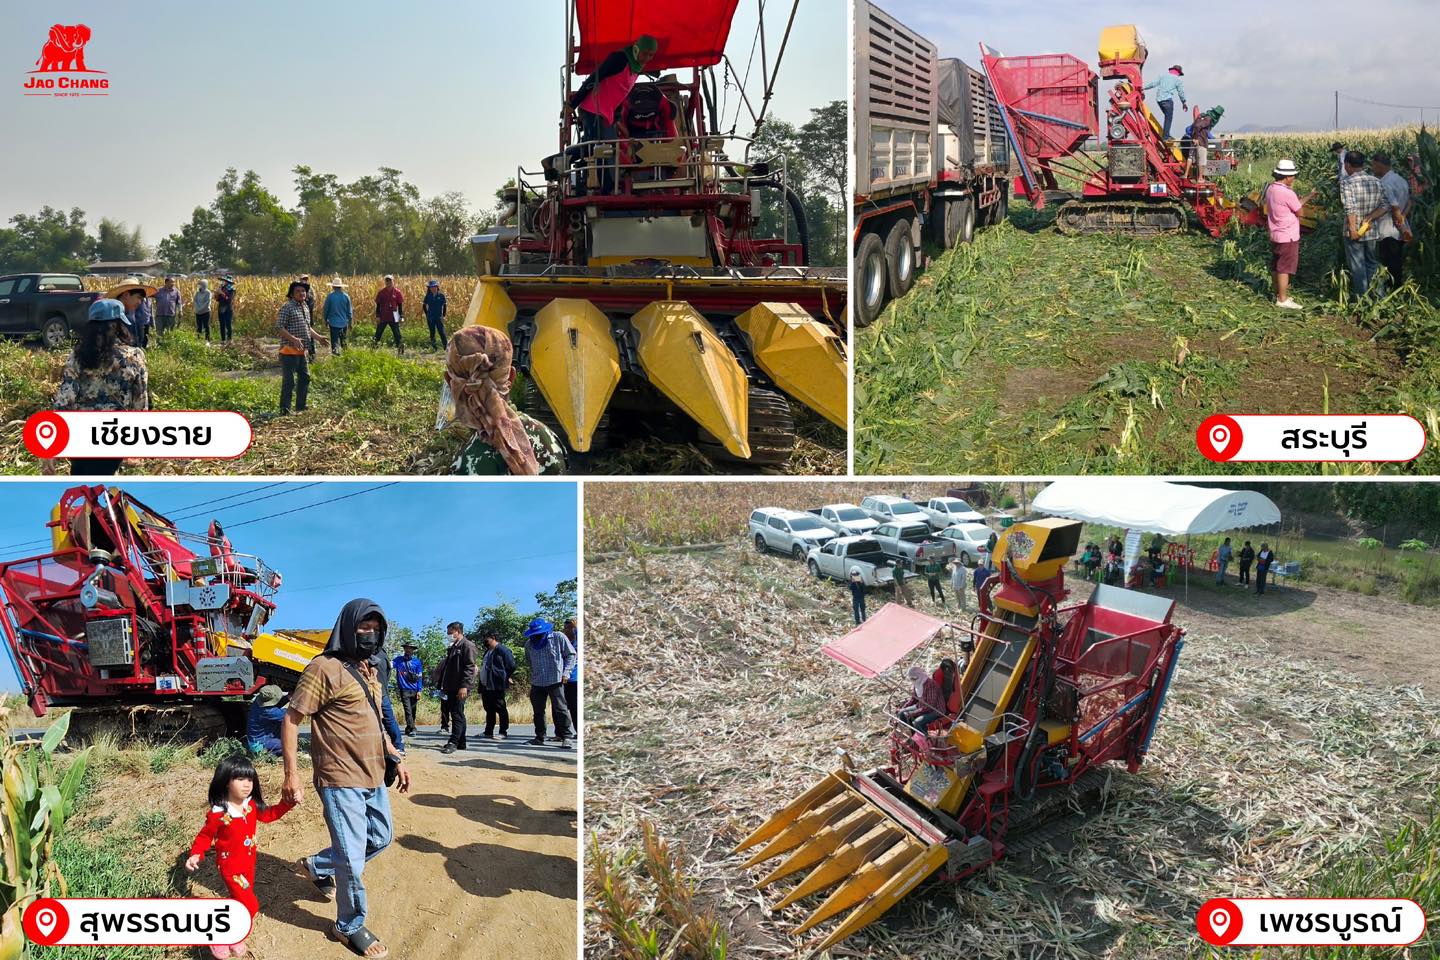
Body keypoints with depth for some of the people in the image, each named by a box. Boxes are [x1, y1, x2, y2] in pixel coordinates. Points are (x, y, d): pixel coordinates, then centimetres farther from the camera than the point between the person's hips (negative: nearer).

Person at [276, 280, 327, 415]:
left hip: (302, 351, 9)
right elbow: (279, 327, -17)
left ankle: (300, 407, 28)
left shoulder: (306, 308, 16)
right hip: (289, 351, -9)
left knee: (305, 378, 16)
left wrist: (318, 337, 15)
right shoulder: (287, 307, -10)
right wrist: (293, 339, -27)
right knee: (289, 381, -7)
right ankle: (285, 410, -2)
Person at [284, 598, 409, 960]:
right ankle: (350, 927, 18)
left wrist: (396, 758, 17)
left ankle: (317, 867, 40)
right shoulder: (325, 668, -15)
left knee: (381, 838, 21)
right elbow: (291, 721, -15)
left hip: (373, 777, 9)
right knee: (353, 855, -1)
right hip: (341, 780, -9)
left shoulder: (369, 671, 12)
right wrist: (292, 775, -18)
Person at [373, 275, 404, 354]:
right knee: (378, 333, 4)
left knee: (397, 334, 1)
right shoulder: (381, 292, 2)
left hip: (394, 317, -1)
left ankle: (400, 350, 5)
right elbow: (378, 305, 5)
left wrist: (401, 316, 0)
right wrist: (377, 316, -1)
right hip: (383, 317, 1)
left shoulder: (397, 292, 0)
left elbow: (400, 305, 4)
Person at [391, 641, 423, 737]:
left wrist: (419, 690, -3)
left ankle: (408, 728, 22)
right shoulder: (399, 660, 6)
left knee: (413, 710, 8)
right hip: (404, 689, -2)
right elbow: (390, 665, -10)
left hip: (414, 690, 2)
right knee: (408, 710, -10)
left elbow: (419, 677, 4)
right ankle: (412, 729, -12)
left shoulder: (417, 661, 5)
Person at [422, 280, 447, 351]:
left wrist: (443, 316, -1)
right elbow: (424, 305, 12)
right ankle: (434, 347, 12)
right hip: (430, 318, 2)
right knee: (432, 333, 6)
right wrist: (427, 314, 6)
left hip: (439, 317, -2)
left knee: (442, 332, -8)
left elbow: (444, 306, 4)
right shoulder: (428, 296, 1)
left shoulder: (441, 296, -4)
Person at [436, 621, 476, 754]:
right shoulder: (452, 647, 20)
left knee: (457, 714, -9)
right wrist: (442, 685, 17)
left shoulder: (467, 646, -7)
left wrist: (464, 686, -22)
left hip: (460, 688, -9)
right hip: (451, 687, 9)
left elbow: (469, 667, -15)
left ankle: (453, 743, -10)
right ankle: (460, 743, 16)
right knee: (457, 714, 11)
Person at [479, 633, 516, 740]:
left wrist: (505, 678, -9)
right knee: (489, 710, 12)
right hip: (486, 685, 9)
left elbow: (511, 666, -13)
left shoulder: (502, 649, -9)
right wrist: (481, 688, 19)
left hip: (497, 686, -9)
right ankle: (488, 732, 16)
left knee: (500, 709, -4)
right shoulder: (488, 652, 21)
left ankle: (503, 732, 0)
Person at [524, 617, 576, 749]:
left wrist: (565, 672, -7)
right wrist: (532, 675, 11)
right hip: (537, 683, 5)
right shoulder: (529, 643, 8)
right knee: (538, 711, 9)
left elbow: (571, 655, 2)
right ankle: (539, 737, 19)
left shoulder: (558, 637, -4)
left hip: (555, 680, -5)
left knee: (560, 709, -8)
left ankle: (565, 737, -3)